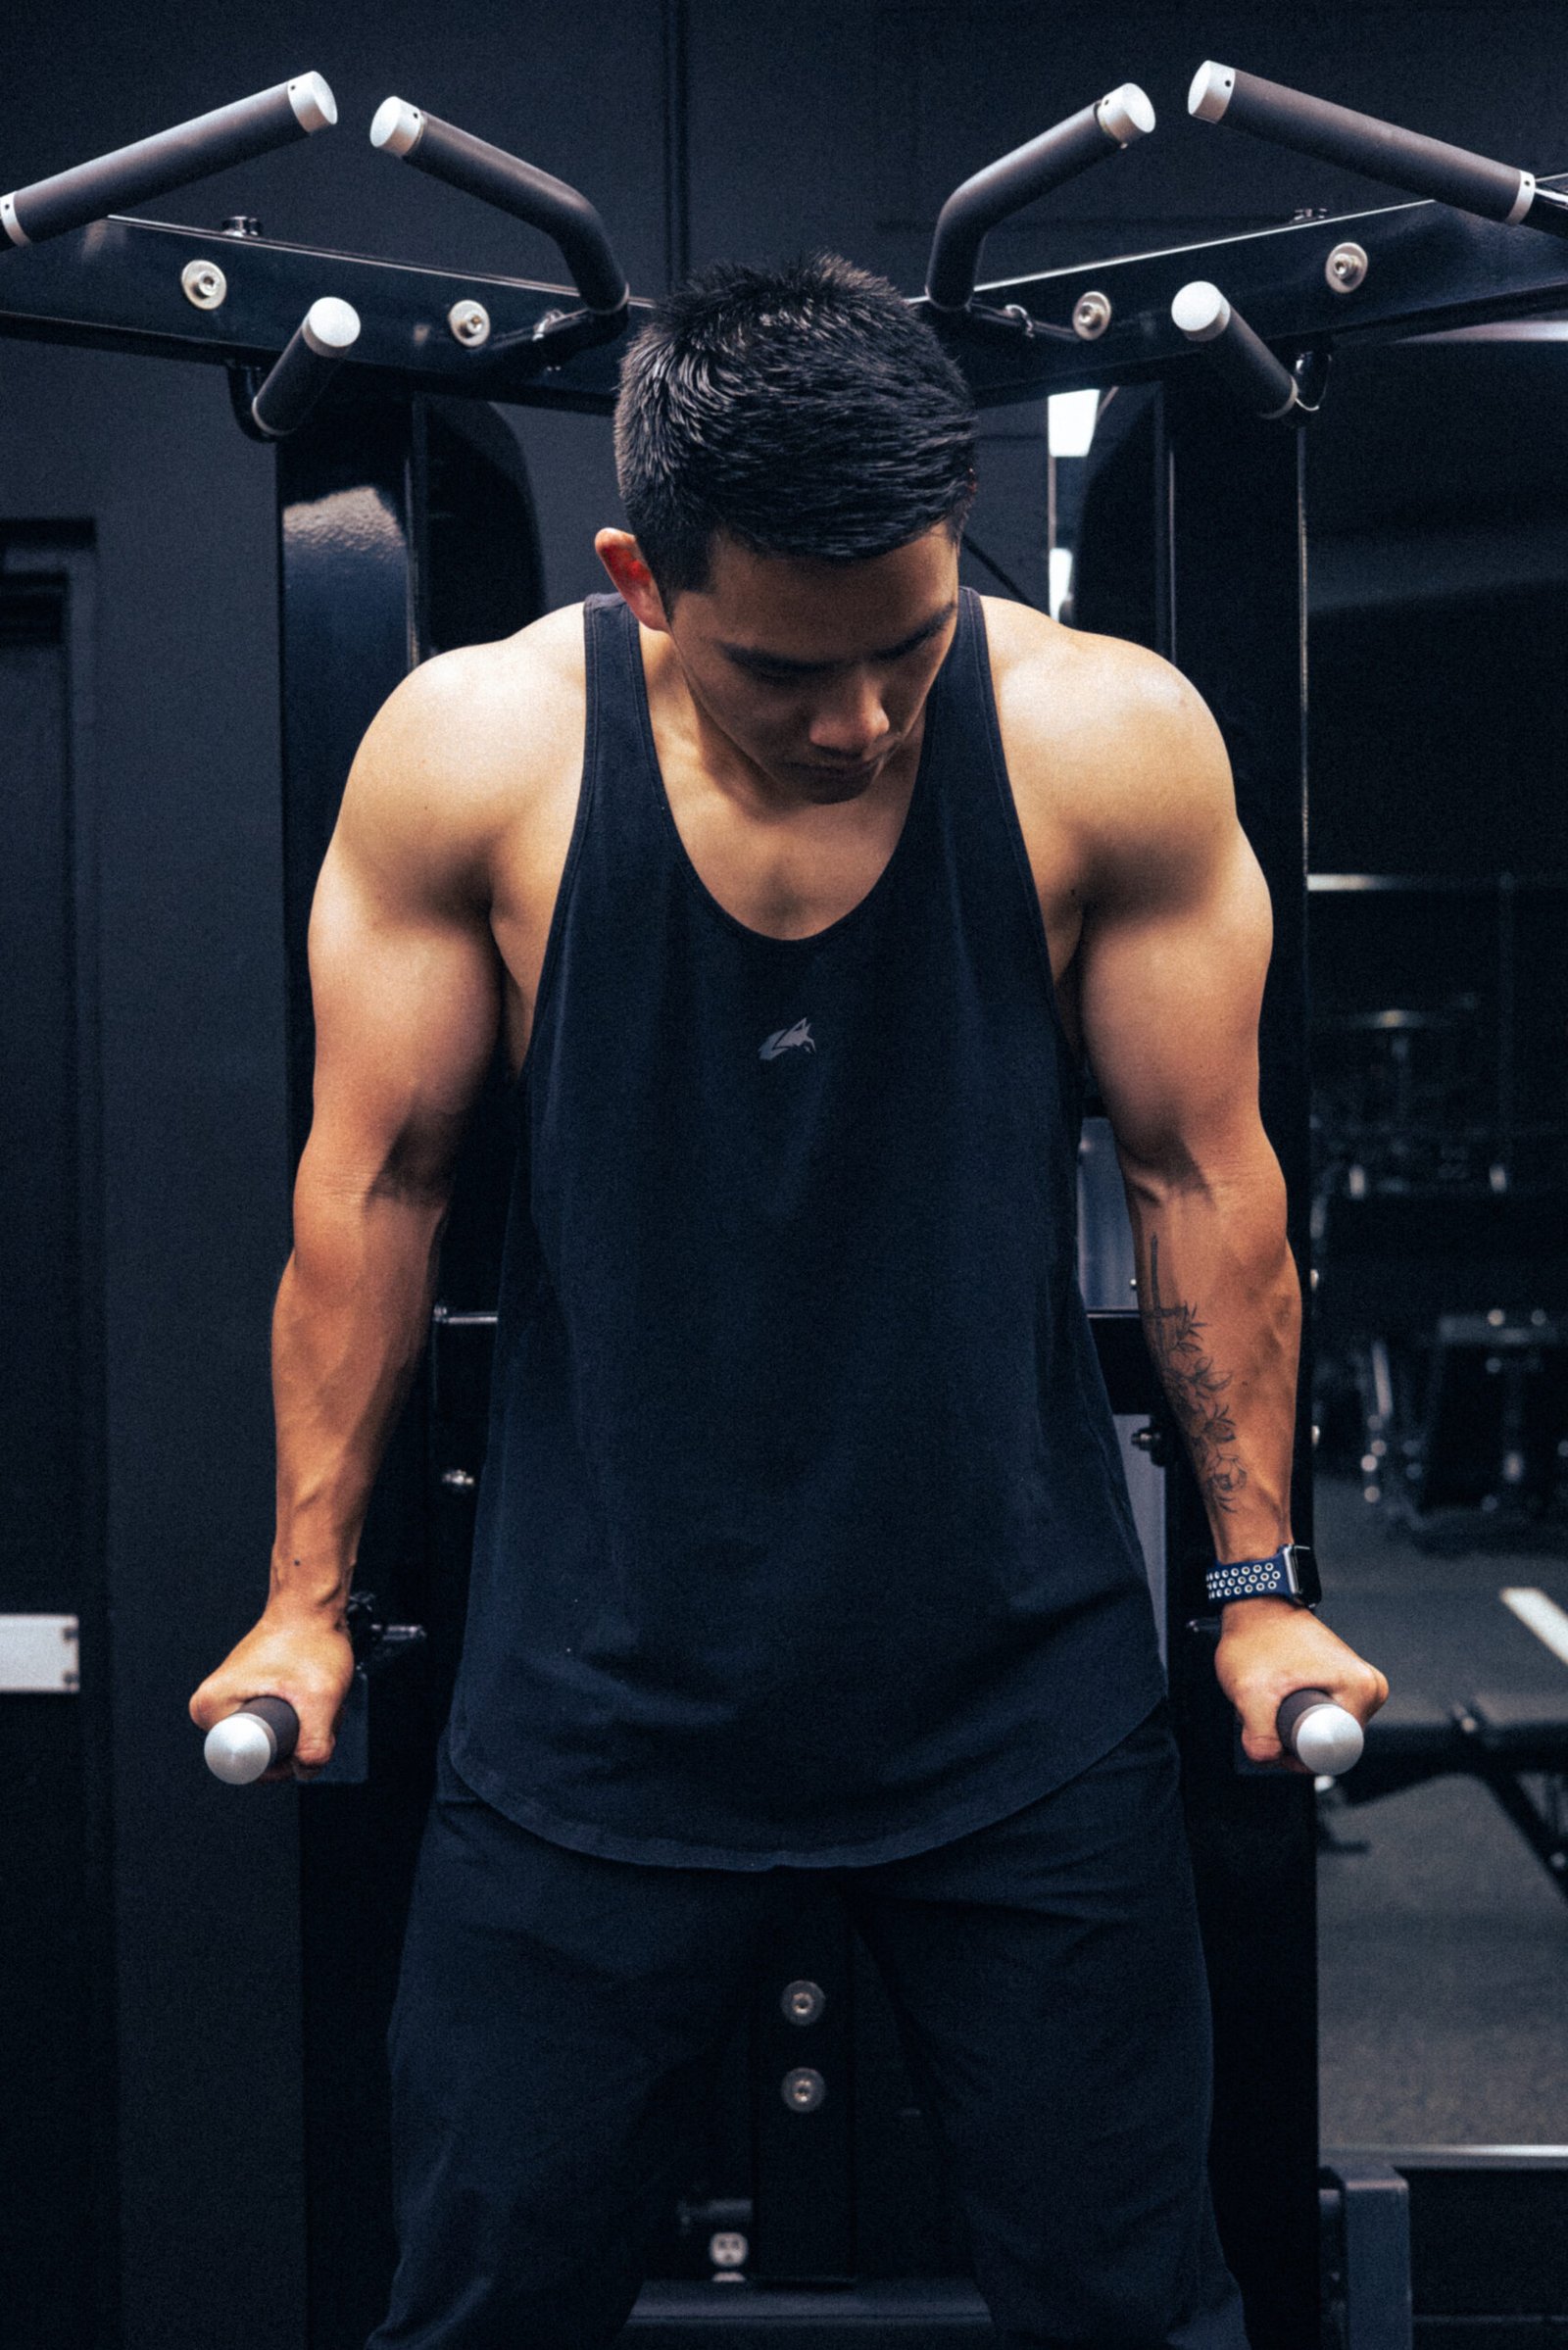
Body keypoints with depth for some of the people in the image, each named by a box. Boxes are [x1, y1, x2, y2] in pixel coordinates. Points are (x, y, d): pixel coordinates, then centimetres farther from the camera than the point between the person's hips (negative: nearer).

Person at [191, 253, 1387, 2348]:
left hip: (1025, 1692, 0)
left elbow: (1204, 1177, 1)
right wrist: (308, 1600, 6)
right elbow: (374, 1189, 1)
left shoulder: (1114, 744, -9)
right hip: (601, 1689, 0)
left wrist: (1259, 1590, 5)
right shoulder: (469, 753, -9)